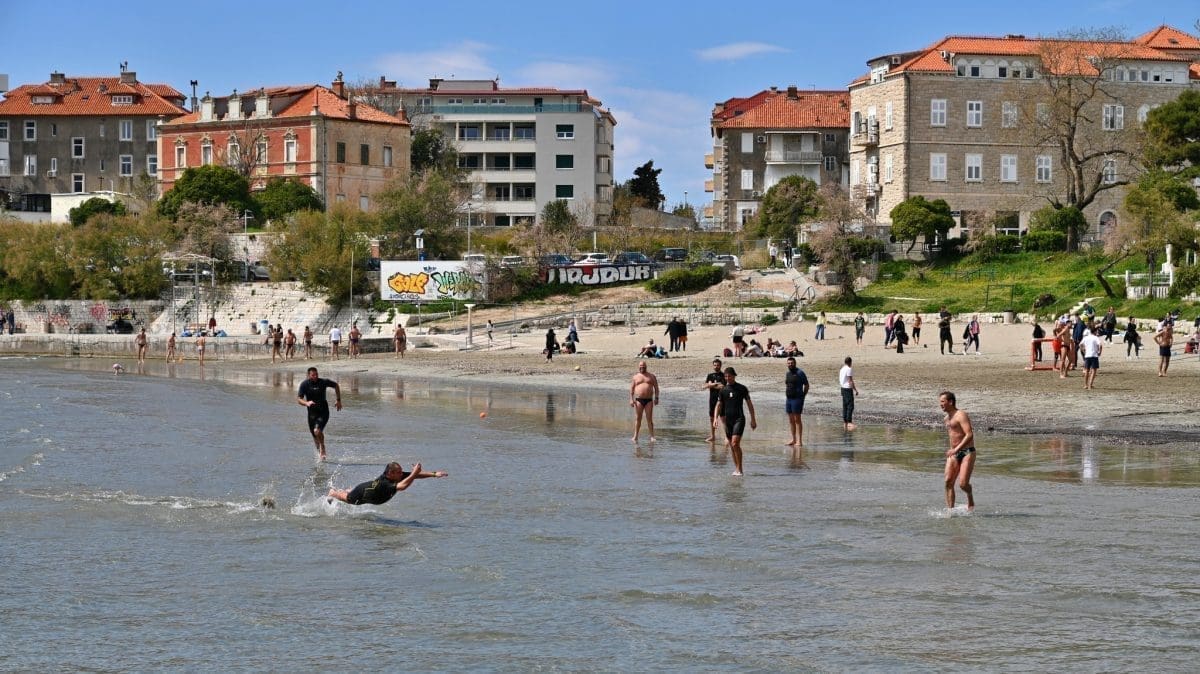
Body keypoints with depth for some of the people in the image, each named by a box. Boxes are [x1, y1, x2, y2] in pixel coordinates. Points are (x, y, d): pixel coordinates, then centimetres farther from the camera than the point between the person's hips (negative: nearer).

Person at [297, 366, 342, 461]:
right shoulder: (304, 384, -8)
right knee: (315, 436, 10)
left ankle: (322, 447, 0)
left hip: (323, 412, -3)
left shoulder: (323, 382, -9)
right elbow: (299, 399, -11)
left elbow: (336, 385, 10)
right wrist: (306, 403, -33)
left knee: (317, 431, -25)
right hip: (312, 413, 3)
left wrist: (339, 400, 8)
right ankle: (319, 452, 34)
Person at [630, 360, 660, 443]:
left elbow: (656, 387, 8)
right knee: (637, 418, 0)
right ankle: (635, 436, 2)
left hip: (649, 400, 0)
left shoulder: (651, 376, 10)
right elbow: (631, 389, 9)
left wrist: (656, 398, -5)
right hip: (638, 400, 0)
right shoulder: (635, 377, 11)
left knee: (649, 419, -3)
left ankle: (652, 437, -5)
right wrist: (631, 399, -2)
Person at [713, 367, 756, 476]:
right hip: (728, 420, 4)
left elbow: (749, 404, 5)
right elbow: (719, 405, 9)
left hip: (739, 419, -4)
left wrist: (753, 419, 3)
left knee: (735, 443, -17)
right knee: (731, 445, 8)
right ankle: (736, 468, 19)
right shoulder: (723, 390, 8)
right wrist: (715, 418, -6)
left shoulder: (742, 388, -1)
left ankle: (739, 469, -12)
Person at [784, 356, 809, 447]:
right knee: (791, 420, 9)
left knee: (798, 420, -7)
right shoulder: (788, 373, 14)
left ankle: (799, 441, -6)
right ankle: (793, 439, 15)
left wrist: (802, 396, -4)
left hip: (797, 399, -8)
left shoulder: (800, 373, -8)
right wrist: (786, 395, 14)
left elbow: (806, 385, -4)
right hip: (789, 399, 8)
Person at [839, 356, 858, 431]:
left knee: (845, 406, 12)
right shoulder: (849, 369, -14)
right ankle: (849, 422, -15)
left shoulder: (842, 369, 12)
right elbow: (850, 381, -18)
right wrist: (855, 390, -14)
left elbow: (839, 380, 18)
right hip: (848, 389, -9)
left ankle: (845, 422, 14)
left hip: (843, 388, 9)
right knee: (850, 406, -9)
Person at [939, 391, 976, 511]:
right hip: (954, 453, 8)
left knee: (963, 484, -15)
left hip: (967, 452, -8)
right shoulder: (947, 418, 14)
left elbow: (969, 435, -23)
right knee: (948, 482, -8)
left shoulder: (960, 415, -13)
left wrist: (956, 449, -29)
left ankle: (970, 499, 16)